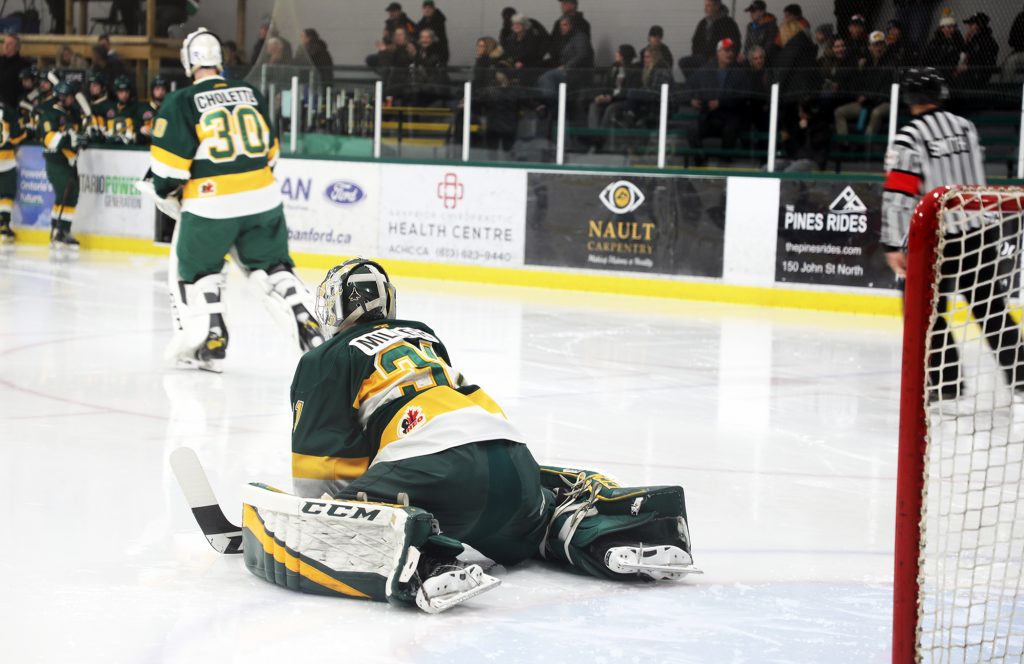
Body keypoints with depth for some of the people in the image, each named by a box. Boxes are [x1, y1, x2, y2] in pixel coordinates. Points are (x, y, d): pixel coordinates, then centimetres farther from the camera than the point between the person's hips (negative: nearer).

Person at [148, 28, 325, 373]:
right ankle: (309, 327, 3)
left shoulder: (181, 102, -7)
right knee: (272, 267, 16)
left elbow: (168, 161, -8)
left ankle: (210, 342, 10)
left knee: (193, 269, 16)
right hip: (262, 199, 4)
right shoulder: (251, 94, 8)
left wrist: (167, 193, 10)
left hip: (209, 205, -4)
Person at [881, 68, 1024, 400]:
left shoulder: (909, 137, -12)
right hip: (982, 231, 5)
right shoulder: (966, 126, 6)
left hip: (940, 237, -5)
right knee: (990, 304, 15)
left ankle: (945, 380, 3)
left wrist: (894, 245, -15)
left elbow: (898, 194, -17)